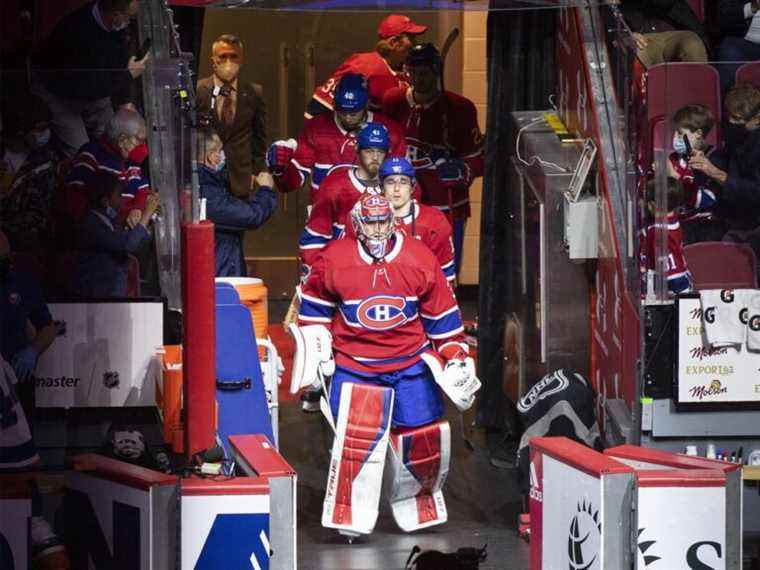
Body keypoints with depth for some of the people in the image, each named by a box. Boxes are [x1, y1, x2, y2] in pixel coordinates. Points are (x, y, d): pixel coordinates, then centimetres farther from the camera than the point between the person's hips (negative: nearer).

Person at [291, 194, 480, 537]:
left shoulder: (420, 259, -5)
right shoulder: (333, 260, -9)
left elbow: (442, 313, 5)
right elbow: (314, 304, 8)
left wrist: (454, 356, 5)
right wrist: (315, 351, 9)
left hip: (411, 362, 2)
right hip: (355, 364, -2)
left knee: (424, 437, 4)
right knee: (355, 437, -14)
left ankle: (414, 507, 27)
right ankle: (350, 517, -4)